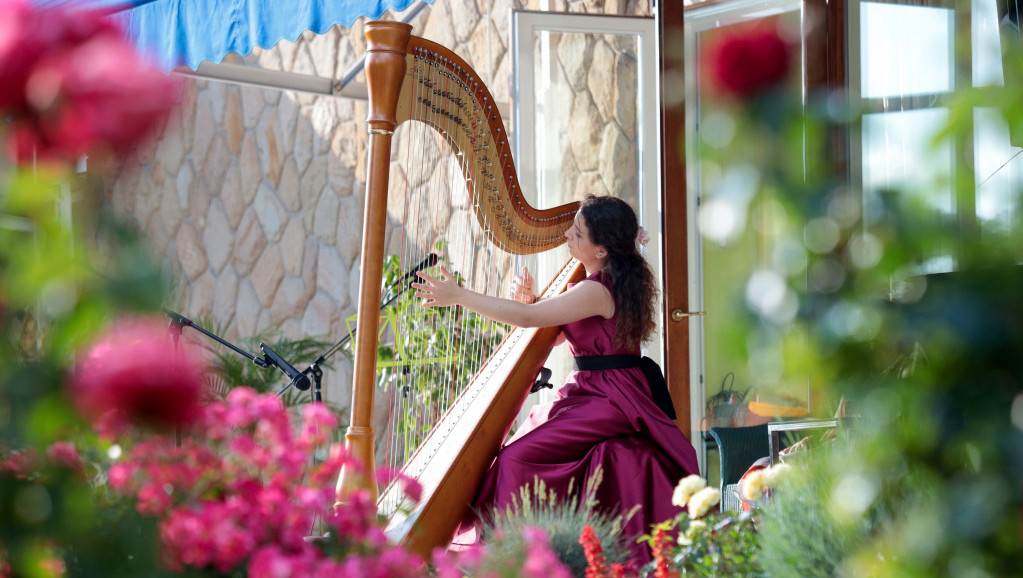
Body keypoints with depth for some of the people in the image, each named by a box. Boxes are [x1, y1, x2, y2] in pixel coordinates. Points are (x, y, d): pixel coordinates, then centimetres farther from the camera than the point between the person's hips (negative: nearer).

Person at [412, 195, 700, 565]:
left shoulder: (598, 291, -19)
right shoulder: (610, 283, 13)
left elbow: (528, 318, -21)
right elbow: (552, 334, 18)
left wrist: (459, 296, -17)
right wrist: (528, 301, -1)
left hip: (608, 404, -10)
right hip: (591, 394, 10)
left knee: (518, 460, -18)